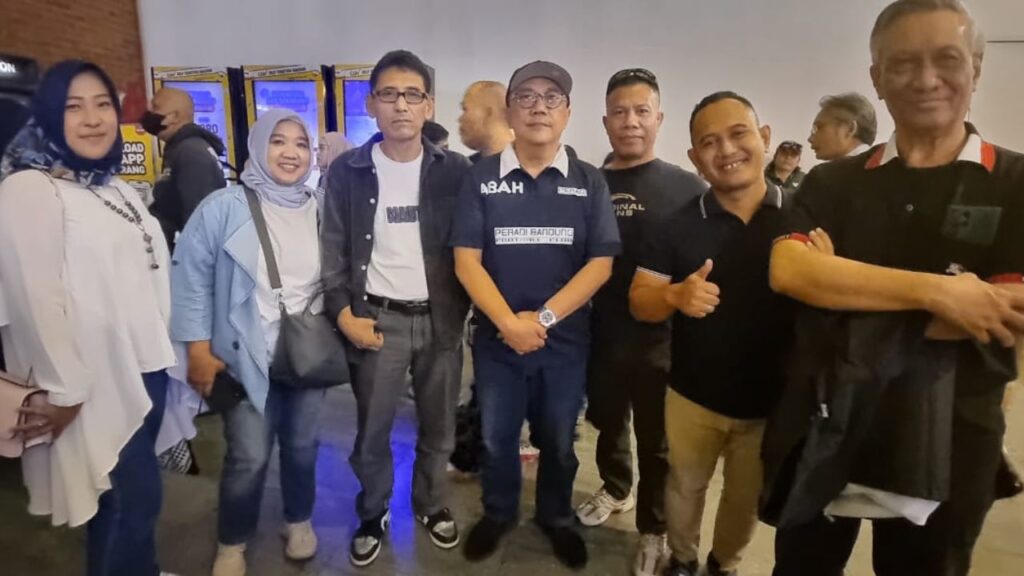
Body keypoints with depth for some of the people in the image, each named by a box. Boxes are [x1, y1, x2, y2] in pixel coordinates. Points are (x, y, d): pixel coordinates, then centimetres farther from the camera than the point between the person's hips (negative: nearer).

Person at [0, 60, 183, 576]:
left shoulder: (115, 187, 15)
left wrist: (161, 347, 15)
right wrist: (65, 390, -16)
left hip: (146, 364, 8)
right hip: (99, 379, -7)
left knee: (136, 491, 17)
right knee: (128, 499, 0)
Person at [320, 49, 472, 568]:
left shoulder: (454, 169, 1)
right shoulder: (347, 171, 0)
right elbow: (333, 250, 2)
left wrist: (460, 310, -3)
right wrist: (344, 314, -6)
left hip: (440, 318, 1)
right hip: (377, 318, 0)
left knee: (438, 427, 14)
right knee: (372, 432, 9)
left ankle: (432, 506, 36)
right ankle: (372, 517, 32)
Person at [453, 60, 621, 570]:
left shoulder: (589, 182, -1)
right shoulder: (482, 177, -2)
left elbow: (601, 263, -7)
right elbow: (466, 259, -8)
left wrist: (542, 318, -15)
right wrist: (510, 323, -17)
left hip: (566, 340, 0)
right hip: (497, 338, 0)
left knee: (558, 441, 16)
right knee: (496, 438, 16)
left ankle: (557, 518, 41)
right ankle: (497, 513, 41)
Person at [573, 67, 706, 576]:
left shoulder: (687, 188, -7)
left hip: (661, 338, -3)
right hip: (602, 334, 3)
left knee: (656, 441, 12)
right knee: (607, 424, 22)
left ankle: (653, 530, 33)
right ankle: (615, 490, 49)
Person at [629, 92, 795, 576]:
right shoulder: (679, 224, -9)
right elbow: (639, 300, -8)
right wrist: (675, 296, -28)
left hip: (772, 399, 1)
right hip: (693, 395, 0)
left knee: (746, 498, 22)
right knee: (685, 486, 20)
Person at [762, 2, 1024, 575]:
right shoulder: (831, 183, 2)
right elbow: (787, 270, -16)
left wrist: (841, 288, -16)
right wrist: (935, 292, -22)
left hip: (944, 446, -1)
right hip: (822, 433, 2)